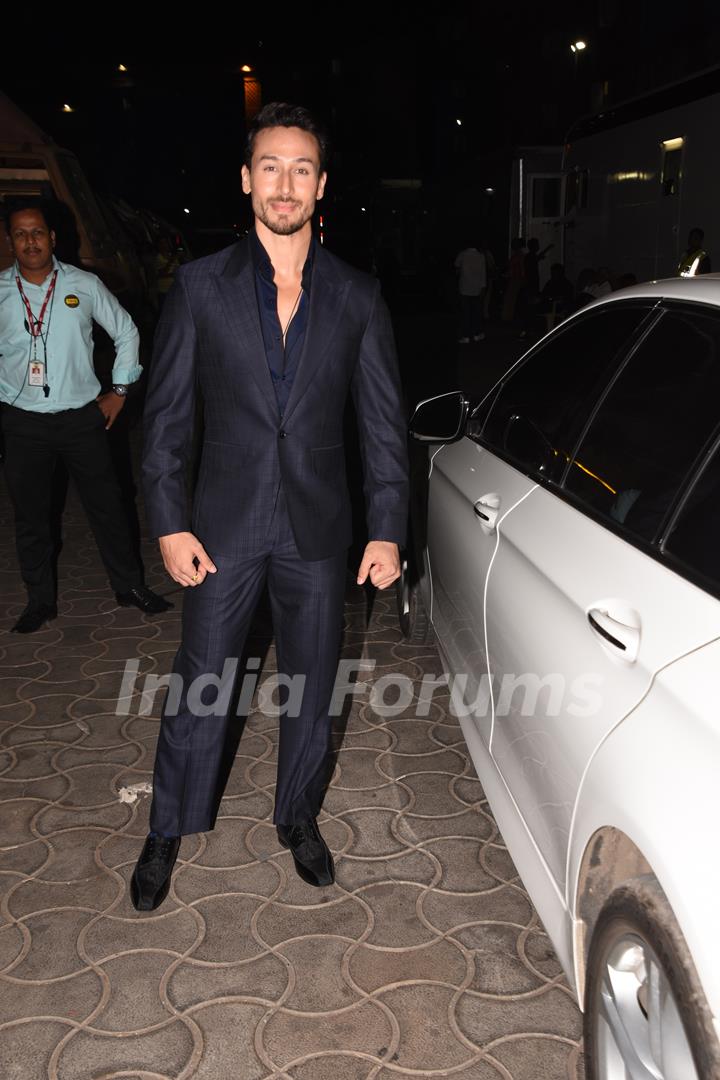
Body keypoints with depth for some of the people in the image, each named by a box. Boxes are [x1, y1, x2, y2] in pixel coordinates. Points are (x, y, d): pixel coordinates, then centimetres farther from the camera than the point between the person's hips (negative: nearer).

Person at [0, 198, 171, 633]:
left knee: (107, 506, 6)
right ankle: (41, 601, 24)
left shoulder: (84, 285, -2)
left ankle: (131, 586, 22)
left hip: (81, 416, -1)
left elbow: (126, 331, 9)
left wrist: (120, 390, 6)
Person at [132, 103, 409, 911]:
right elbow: (166, 411, 0)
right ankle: (167, 832, 29)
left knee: (310, 686, 13)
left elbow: (383, 420, 2)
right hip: (225, 525, -1)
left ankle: (299, 816, 36)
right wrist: (168, 522, -6)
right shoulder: (200, 286, -1)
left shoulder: (357, 297, 1)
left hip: (317, 528, 1)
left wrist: (388, 530, -3)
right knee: (199, 686, 7)